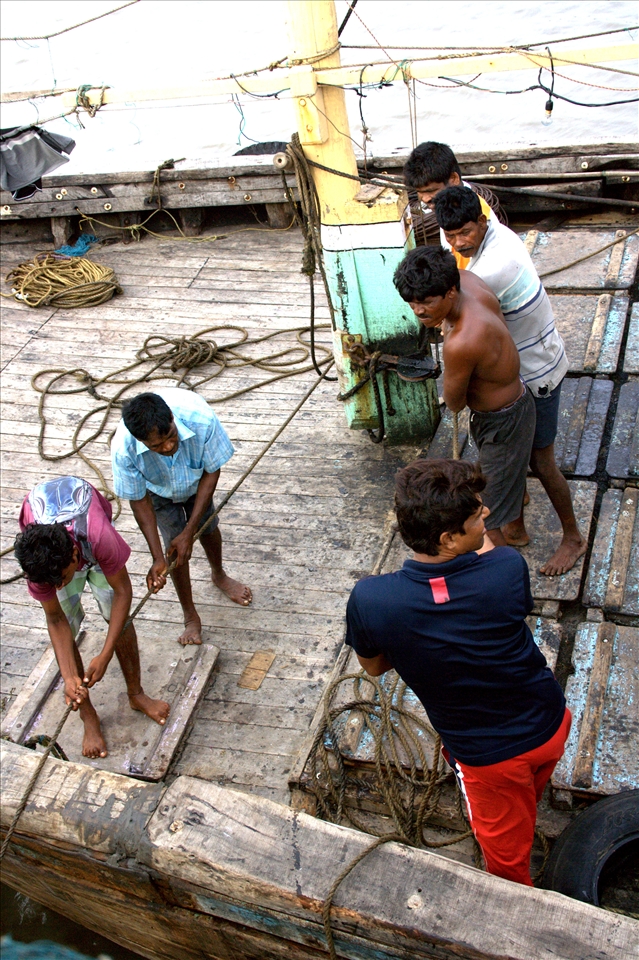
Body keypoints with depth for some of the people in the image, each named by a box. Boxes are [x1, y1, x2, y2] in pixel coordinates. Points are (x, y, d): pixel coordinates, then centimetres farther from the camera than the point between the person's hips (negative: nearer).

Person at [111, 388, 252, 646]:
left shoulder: (200, 419, -45)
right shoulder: (123, 449, -42)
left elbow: (212, 472, -28)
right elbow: (140, 501, -25)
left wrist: (189, 531, -26)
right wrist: (158, 558, -28)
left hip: (196, 479, 1)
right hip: (159, 490, -1)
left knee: (208, 528, 20)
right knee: (175, 549, 1)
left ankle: (219, 576, 54)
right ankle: (191, 617, 25)